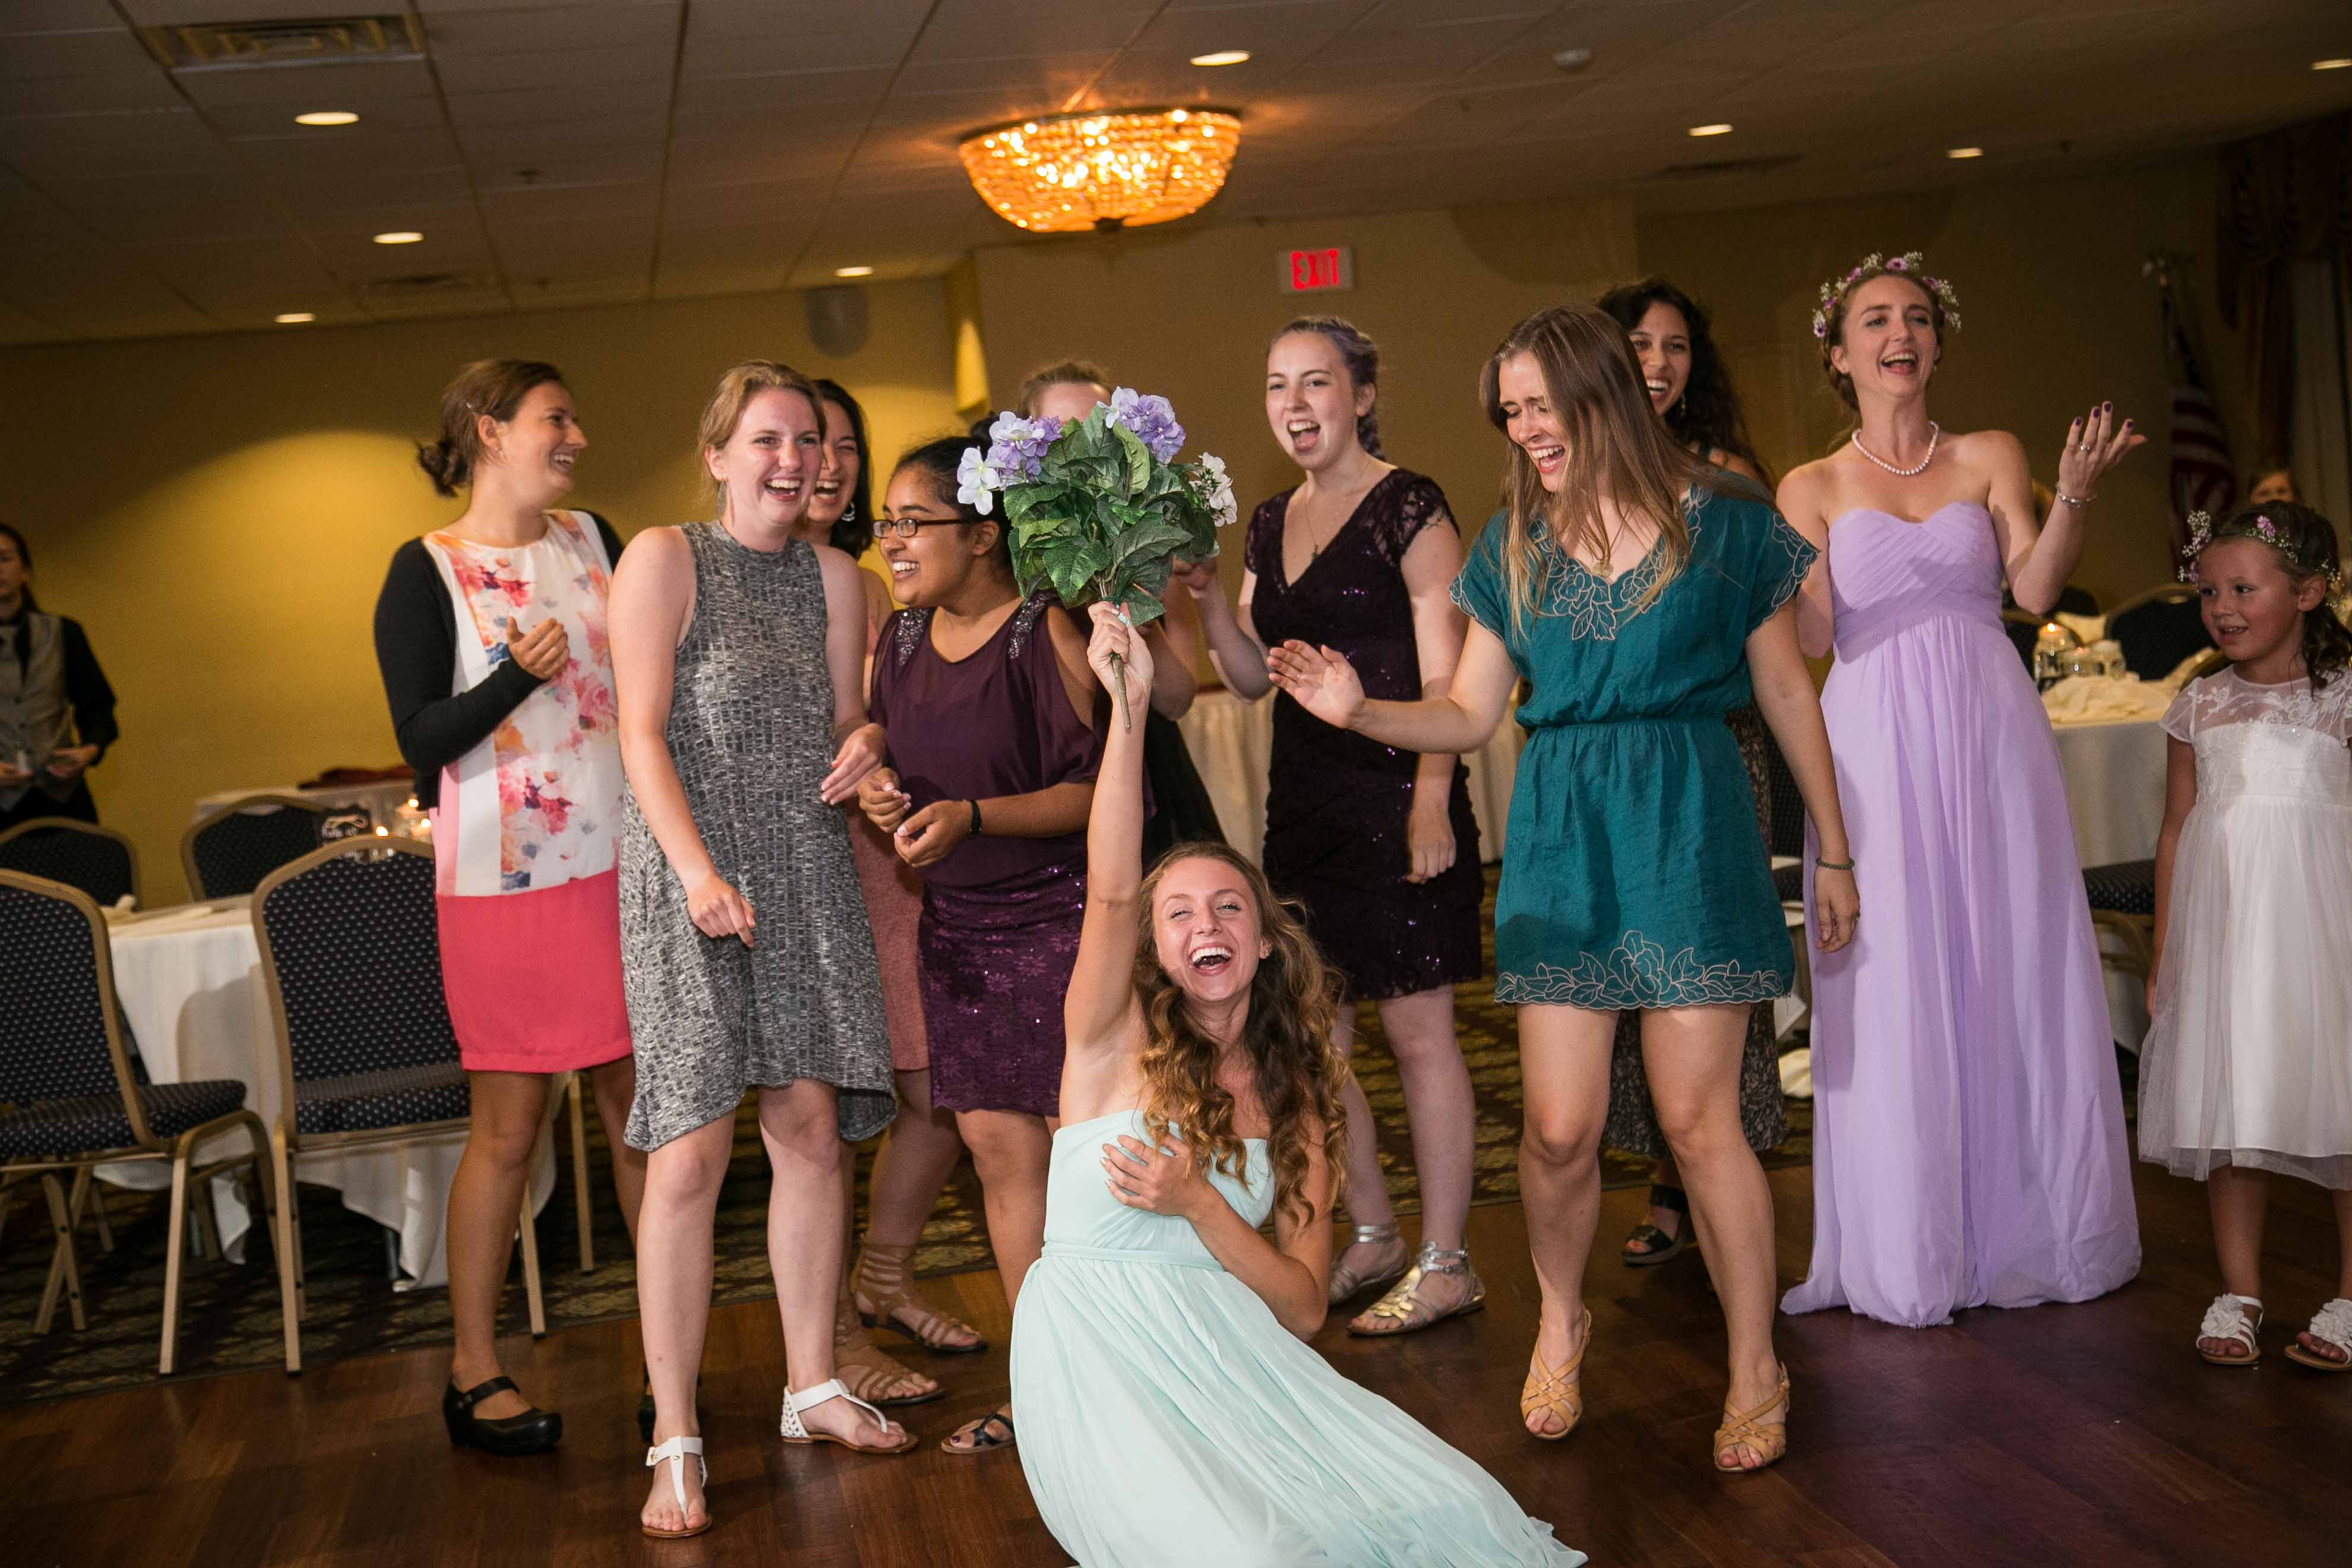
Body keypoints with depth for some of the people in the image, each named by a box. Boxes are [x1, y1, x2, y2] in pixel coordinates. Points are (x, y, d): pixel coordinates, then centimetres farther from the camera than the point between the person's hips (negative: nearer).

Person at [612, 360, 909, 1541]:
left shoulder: (833, 577, 12)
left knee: (810, 1126, 6)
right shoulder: (662, 559, -3)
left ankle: (811, 1387, 22)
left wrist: (861, 746, -7)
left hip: (807, 871, 5)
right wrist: (699, 870, -21)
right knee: (691, 1152, -9)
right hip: (688, 875, -5)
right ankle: (675, 1443, -1)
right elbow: (643, 736, -9)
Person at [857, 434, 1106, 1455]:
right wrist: (880, 791, -1)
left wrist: (974, 816, -24)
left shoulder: (1044, 635, -13)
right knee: (998, 1149, 8)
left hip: (1057, 916, -6)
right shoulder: (900, 640, 9)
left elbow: (1094, 790, -14)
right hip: (956, 925, 7)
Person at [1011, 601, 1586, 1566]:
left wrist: (1199, 1204, -12)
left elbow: (1304, 1307, 4)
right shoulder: (1114, 1040, 3)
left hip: (1231, 1359, 4)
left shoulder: (1295, 1105, 13)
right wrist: (1129, 706, -28)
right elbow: (1110, 891, -18)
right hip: (1100, 1365, -4)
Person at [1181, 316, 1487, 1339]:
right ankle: (1370, 1237, 27)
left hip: (1395, 792, -7)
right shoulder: (1272, 524, 14)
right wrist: (1207, 599, -2)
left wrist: (1431, 803, -20)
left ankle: (1445, 1264, 8)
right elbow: (1252, 676, 15)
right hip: (1304, 798, 8)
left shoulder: (1407, 508, -7)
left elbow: (1444, 673, -12)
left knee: (1417, 1027, -2)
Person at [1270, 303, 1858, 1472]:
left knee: (1697, 1118, -3)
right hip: (1560, 830, 2)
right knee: (1560, 1124, -2)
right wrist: (1360, 711, -9)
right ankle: (1560, 1322, 27)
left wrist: (1835, 854, 10)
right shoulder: (1513, 543, 10)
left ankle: (1755, 1369, 16)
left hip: (1689, 824, -2)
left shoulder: (1721, 522, 1)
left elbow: (1787, 696, 7)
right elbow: (1470, 714, 10)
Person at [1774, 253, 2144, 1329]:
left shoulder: (1990, 459, 11)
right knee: (1892, 990, -1)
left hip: (1989, 729, 1)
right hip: (1875, 745, -1)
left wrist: (2077, 490, -16)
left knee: (2013, 973, 3)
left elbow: (2035, 588, -3)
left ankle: (2031, 1230, 16)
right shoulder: (1811, 488, 9)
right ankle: (1913, 1256, 8)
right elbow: (1813, 630, -1)